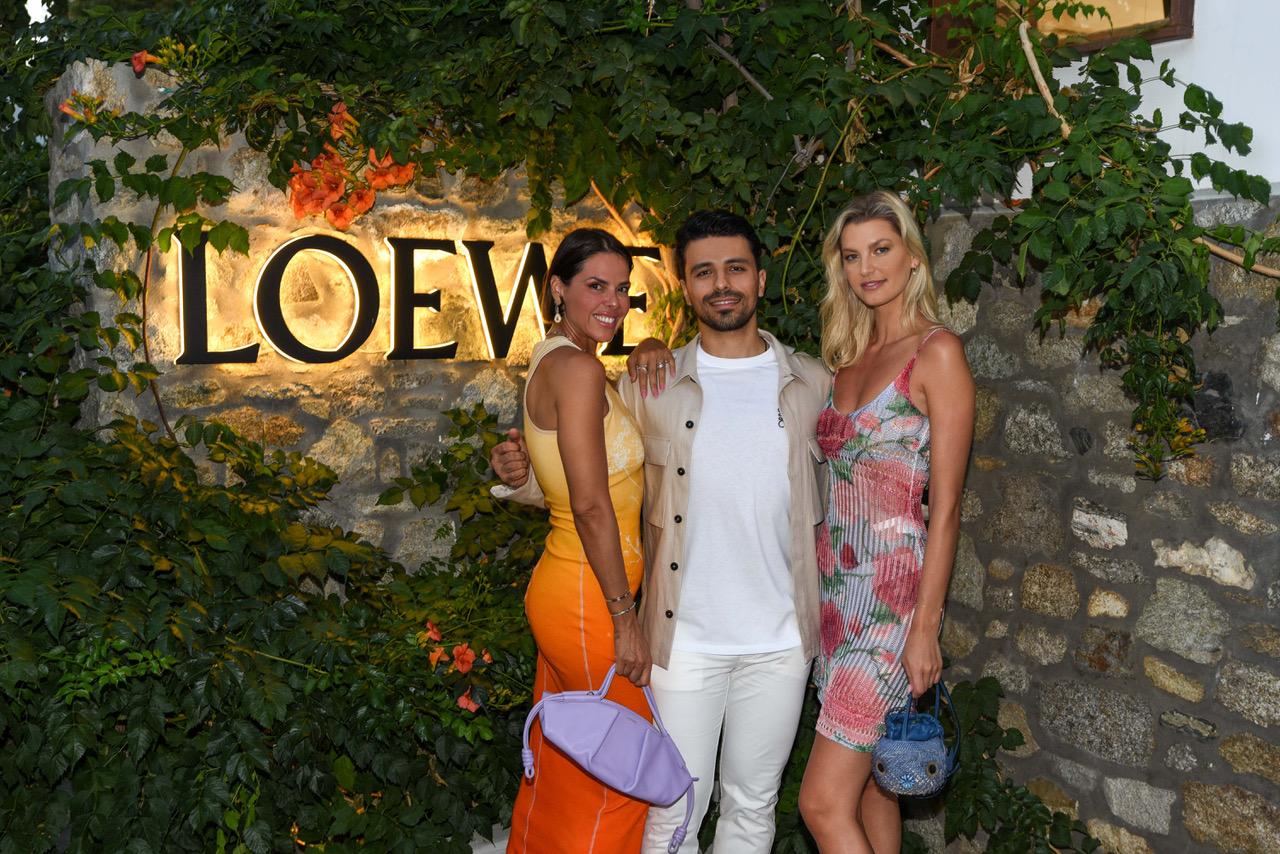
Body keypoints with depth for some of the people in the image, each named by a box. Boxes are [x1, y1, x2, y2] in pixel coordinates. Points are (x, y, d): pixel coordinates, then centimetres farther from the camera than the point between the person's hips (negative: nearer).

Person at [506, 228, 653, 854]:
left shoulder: (557, 361, 12)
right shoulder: (576, 366, -17)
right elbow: (592, 506, -22)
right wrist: (625, 619, -17)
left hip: (561, 588, 9)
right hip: (589, 600, -9)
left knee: (558, 769, 21)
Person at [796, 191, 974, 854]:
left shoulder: (936, 352, -8)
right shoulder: (847, 356, 13)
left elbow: (946, 505, -11)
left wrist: (926, 626, -14)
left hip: (892, 588, -7)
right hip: (835, 582, 7)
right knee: (867, 779, 16)